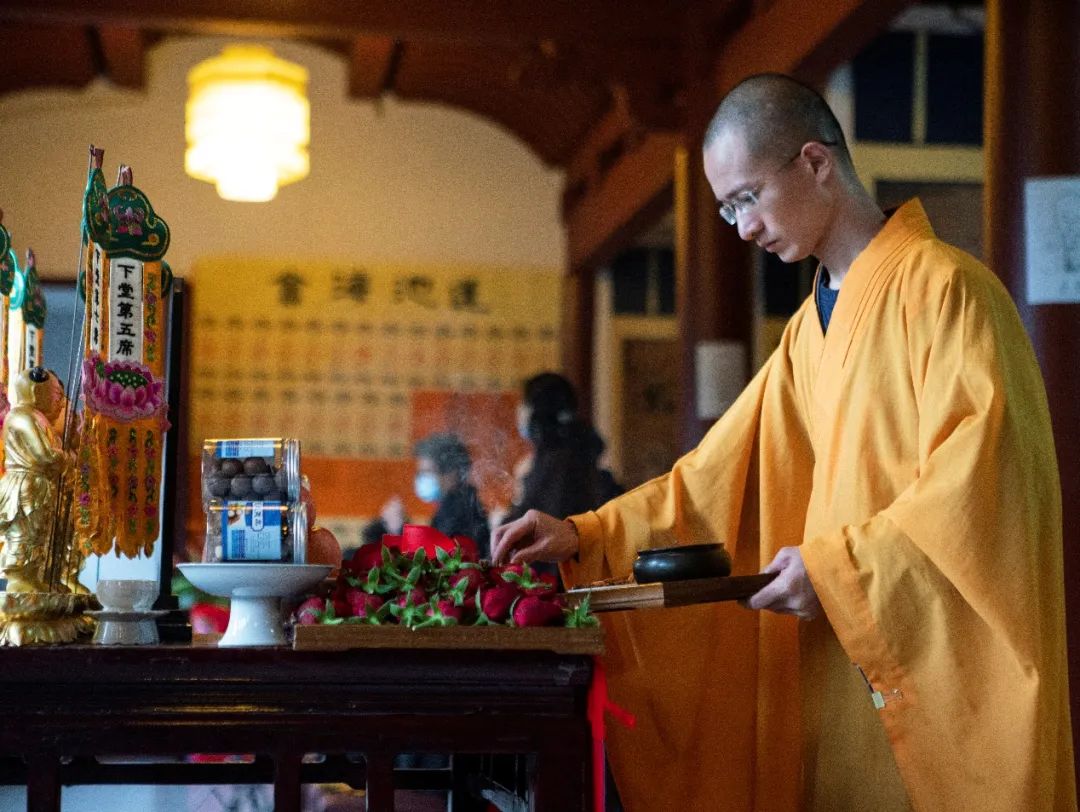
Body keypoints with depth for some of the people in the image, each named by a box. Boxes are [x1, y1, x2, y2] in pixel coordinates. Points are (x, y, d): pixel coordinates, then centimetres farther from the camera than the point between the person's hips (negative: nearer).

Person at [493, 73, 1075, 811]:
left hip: (942, 671, -7)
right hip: (846, 668, 7)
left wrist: (840, 565, -17)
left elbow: (981, 473, -18)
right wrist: (585, 537, 7)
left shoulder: (941, 287, -10)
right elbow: (719, 476, 15)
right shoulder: (811, 331, 15)